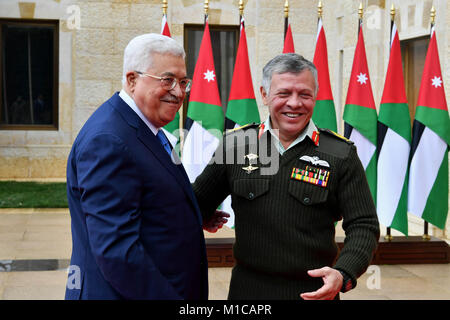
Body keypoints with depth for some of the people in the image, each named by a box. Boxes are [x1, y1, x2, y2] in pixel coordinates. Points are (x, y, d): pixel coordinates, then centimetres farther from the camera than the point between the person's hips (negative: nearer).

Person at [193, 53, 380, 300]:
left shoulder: (341, 154, -5)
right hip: (248, 288, 1)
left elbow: (364, 227, -7)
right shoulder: (235, 143, -1)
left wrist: (343, 275, -22)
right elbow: (199, 204, 8)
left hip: (315, 291, -1)